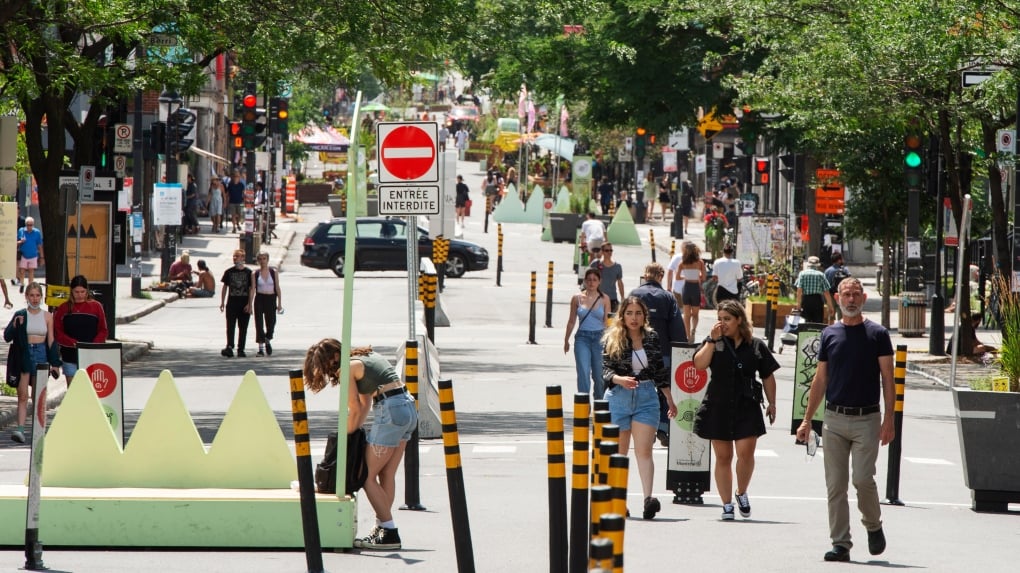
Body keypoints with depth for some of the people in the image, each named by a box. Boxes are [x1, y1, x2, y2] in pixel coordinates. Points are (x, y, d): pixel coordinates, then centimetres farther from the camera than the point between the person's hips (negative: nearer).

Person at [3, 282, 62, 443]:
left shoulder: (47, 316, 5)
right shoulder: (20, 315, 2)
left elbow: (51, 340, 7)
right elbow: (7, 337, -1)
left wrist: (55, 363, 3)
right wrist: (15, 326, -20)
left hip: (41, 354, 1)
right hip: (23, 356, -1)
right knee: (23, 395, -8)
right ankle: (20, 429, -15)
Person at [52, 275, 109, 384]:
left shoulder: (96, 306, 4)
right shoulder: (63, 309, 4)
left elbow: (103, 331, 4)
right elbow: (57, 332, 1)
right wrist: (73, 343, -15)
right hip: (70, 356, 1)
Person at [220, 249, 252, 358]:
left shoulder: (248, 272, 1)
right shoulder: (229, 272, 7)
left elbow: (251, 289, 1)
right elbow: (225, 287, 11)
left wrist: (249, 304, -7)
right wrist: (222, 302, 5)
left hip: (244, 304, -1)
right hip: (232, 303, 1)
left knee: (243, 328, 4)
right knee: (230, 326, -10)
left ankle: (241, 350, 10)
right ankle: (229, 347, -18)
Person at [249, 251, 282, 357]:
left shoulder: (274, 272, 3)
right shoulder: (255, 274, 1)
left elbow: (277, 288, 4)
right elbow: (252, 289, -2)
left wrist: (279, 303, 0)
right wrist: (250, 304, -9)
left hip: (271, 299, 0)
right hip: (259, 299, 0)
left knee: (271, 323, 2)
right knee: (259, 323, -3)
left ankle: (268, 341, 33)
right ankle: (260, 348, 2)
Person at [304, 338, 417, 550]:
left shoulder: (347, 368, -3)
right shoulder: (367, 357, 22)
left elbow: (355, 410, 0)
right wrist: (355, 430, 18)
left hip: (390, 411, -9)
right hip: (409, 407, 9)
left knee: (368, 476, -3)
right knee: (386, 475, 13)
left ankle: (390, 533, -8)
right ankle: (382, 527, 13)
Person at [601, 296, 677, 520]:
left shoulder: (652, 338, 7)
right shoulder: (612, 340, -1)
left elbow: (660, 371, 15)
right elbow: (606, 369, -7)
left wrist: (670, 400, 19)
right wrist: (620, 379, -28)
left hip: (647, 397, 1)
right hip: (619, 398, -1)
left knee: (644, 450, -11)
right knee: (619, 452, 7)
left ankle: (648, 498, -22)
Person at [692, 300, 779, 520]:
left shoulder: (756, 346, 5)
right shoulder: (714, 342, 4)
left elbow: (768, 377, 11)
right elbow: (699, 364, -11)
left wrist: (771, 403, 8)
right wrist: (713, 340, -15)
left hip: (747, 408, -1)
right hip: (718, 407, 1)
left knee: (745, 452, -12)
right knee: (723, 457, 4)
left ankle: (741, 493, 13)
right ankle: (727, 504, 12)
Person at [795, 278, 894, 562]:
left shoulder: (877, 334, 1)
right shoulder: (829, 334, 10)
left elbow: (887, 379, 0)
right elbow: (820, 379, 14)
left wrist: (888, 419, -10)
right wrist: (807, 419, 10)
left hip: (867, 419, -3)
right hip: (835, 419, 3)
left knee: (863, 479, -13)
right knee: (835, 485, 0)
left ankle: (873, 526, 13)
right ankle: (840, 544, 4)